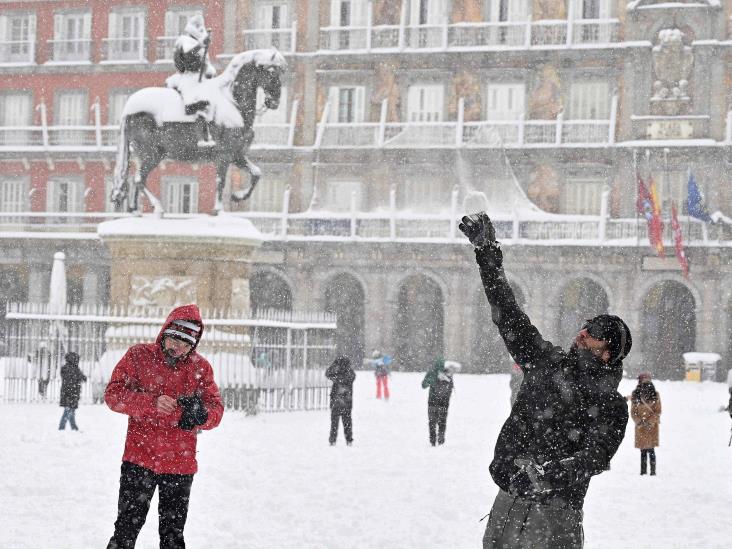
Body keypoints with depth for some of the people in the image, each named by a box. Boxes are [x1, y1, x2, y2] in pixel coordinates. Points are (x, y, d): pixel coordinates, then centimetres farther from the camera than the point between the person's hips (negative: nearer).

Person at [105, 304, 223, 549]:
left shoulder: (200, 367, 3)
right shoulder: (139, 355, -2)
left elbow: (216, 408, 1)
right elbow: (113, 394, -9)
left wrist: (202, 415, -24)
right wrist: (152, 402, -25)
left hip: (181, 464, 2)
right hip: (139, 458, -2)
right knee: (127, 527, -2)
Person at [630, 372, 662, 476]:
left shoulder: (655, 395, -2)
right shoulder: (635, 395, 2)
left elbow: (658, 411, -2)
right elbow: (633, 412, 5)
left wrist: (649, 422, -13)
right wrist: (639, 422, -11)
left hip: (652, 426, -2)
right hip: (640, 426, 2)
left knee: (650, 449, -8)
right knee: (643, 450, 5)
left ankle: (653, 470, -5)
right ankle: (643, 470, 12)